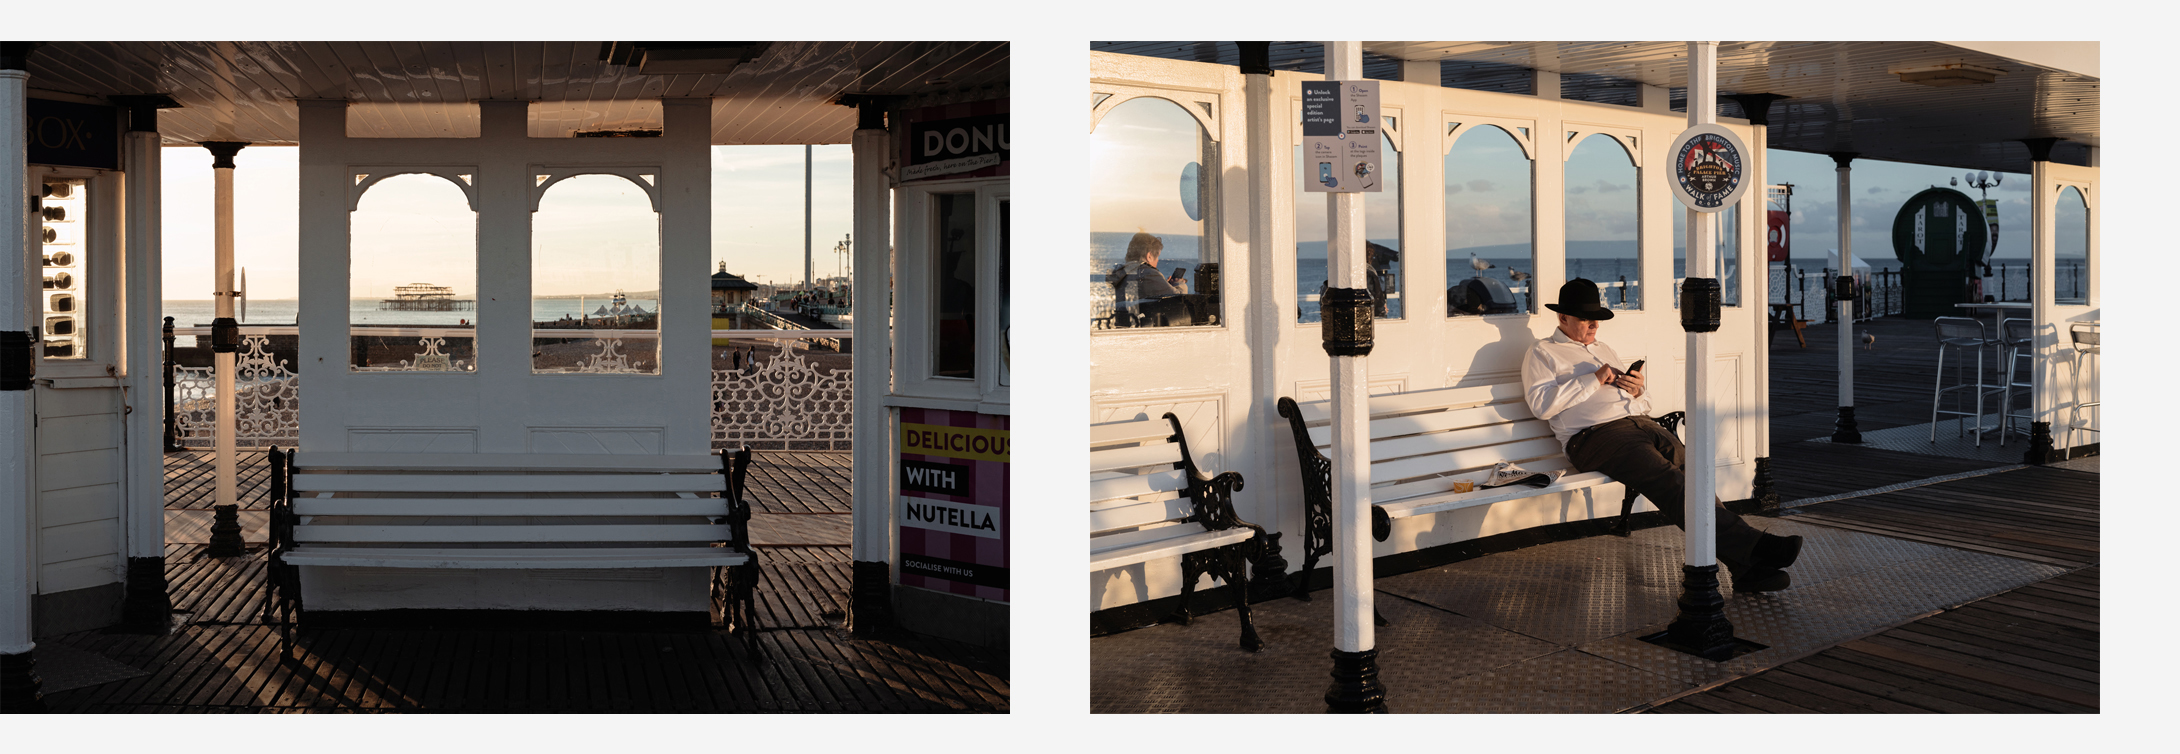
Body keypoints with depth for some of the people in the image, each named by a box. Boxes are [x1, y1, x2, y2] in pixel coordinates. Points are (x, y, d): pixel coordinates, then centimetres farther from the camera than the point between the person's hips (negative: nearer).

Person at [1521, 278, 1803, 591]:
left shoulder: (1603, 350, 32)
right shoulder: (1543, 354, 11)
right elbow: (1541, 404, -7)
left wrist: (1637, 391, 7)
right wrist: (1593, 380, -7)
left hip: (1640, 422, 7)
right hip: (1596, 435, -7)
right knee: (1668, 479, -30)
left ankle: (1745, 568, -30)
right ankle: (1749, 545, -40)